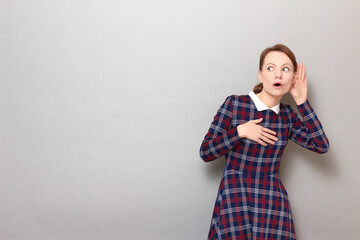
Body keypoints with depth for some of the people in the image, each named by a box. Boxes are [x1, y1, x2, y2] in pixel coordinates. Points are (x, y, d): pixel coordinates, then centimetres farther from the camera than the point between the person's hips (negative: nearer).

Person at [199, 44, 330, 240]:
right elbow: (205, 152, -4)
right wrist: (240, 131, -16)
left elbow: (321, 146, -2)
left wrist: (302, 102, -2)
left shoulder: (288, 115, 7)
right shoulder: (234, 104, -4)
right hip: (235, 200, -3)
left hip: (273, 203, 3)